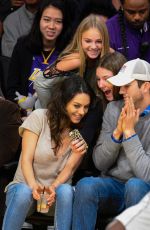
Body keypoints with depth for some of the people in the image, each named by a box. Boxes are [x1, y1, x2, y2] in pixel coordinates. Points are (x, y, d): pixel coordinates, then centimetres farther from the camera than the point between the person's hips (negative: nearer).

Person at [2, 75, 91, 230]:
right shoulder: (39, 117, -6)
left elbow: (69, 169, -3)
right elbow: (26, 160, -10)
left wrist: (53, 187, -27)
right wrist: (33, 186, -31)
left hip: (56, 190, 2)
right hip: (25, 184, -2)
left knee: (66, 190, -33)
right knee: (24, 192, -37)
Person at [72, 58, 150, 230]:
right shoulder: (114, 109, 5)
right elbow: (99, 163, 3)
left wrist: (129, 131, -18)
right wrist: (117, 132, -13)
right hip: (112, 185, 4)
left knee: (135, 185, -36)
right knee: (85, 186, -27)